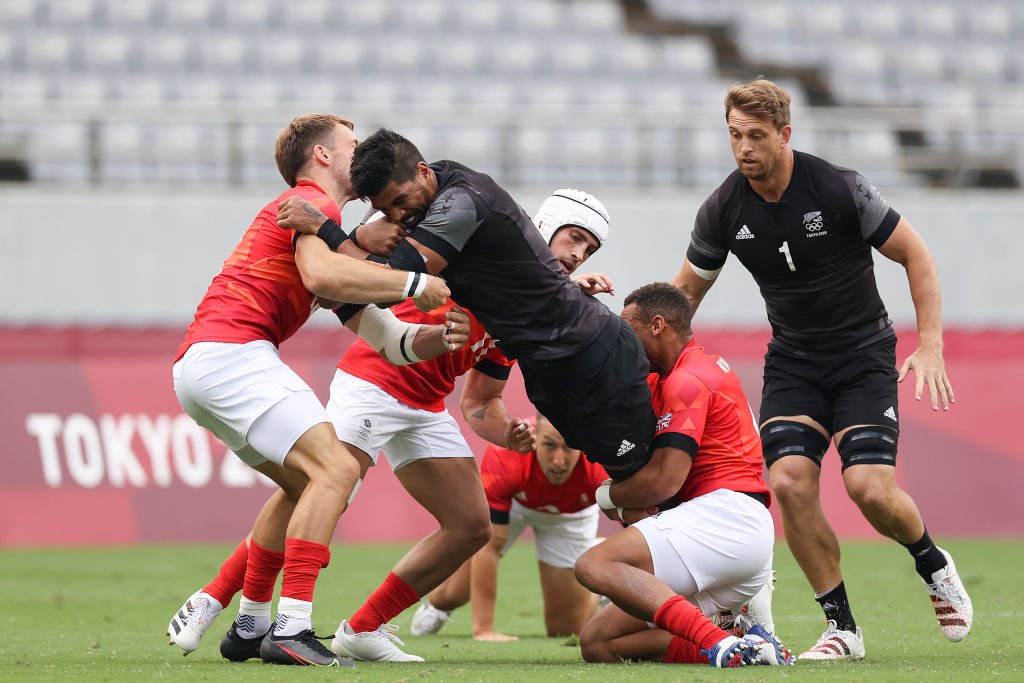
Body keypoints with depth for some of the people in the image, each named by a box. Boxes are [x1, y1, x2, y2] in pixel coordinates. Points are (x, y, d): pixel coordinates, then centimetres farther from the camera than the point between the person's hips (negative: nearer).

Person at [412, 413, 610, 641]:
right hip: (510, 501, 0)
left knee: (566, 629, -1)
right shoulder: (505, 458, -43)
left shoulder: (602, 467, -44)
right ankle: (435, 605, 40)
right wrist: (483, 630, -42)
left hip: (571, 515, 1)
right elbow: (488, 546, -39)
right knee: (454, 593, 1)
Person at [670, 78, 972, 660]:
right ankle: (842, 629, -4)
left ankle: (934, 565, 15)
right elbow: (684, 293, 7)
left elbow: (915, 253, -8)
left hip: (864, 354, -3)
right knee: (790, 481, -18)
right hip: (792, 364, 3)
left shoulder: (839, 188, -17)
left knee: (870, 487, -19)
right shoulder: (724, 210, -7)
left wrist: (930, 345, -15)